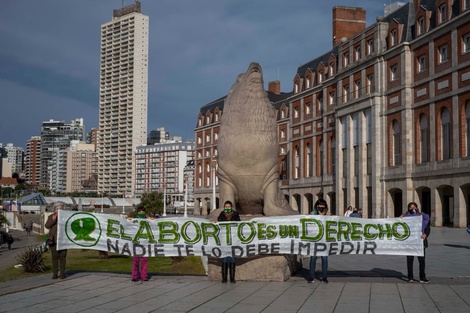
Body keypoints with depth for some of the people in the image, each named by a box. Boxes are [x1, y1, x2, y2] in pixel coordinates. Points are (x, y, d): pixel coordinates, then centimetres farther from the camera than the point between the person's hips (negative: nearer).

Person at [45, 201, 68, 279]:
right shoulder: (51, 217, 9)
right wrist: (53, 220, -18)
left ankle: (62, 273, 8)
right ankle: (55, 273, 9)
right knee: (54, 257, 2)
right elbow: (47, 226, -5)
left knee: (62, 257, 0)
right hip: (53, 240, 1)